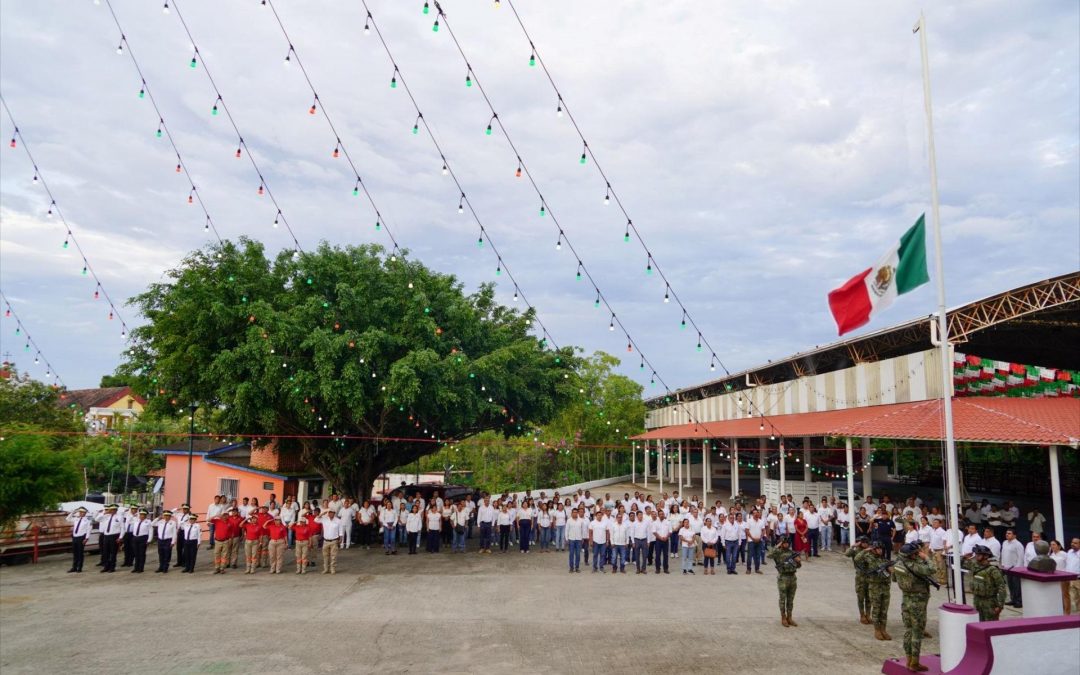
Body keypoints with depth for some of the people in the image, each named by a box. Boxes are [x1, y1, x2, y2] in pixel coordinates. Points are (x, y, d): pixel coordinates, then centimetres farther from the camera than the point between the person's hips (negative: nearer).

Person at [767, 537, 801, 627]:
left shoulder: (792, 552, 8)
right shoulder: (778, 552, -7)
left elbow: (798, 566, 15)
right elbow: (769, 555, -28)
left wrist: (798, 561, -8)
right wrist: (777, 547, -22)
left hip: (792, 577, 5)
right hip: (783, 578, -5)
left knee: (791, 599, 12)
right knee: (783, 599, 4)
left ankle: (789, 618, 22)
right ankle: (783, 618, 13)